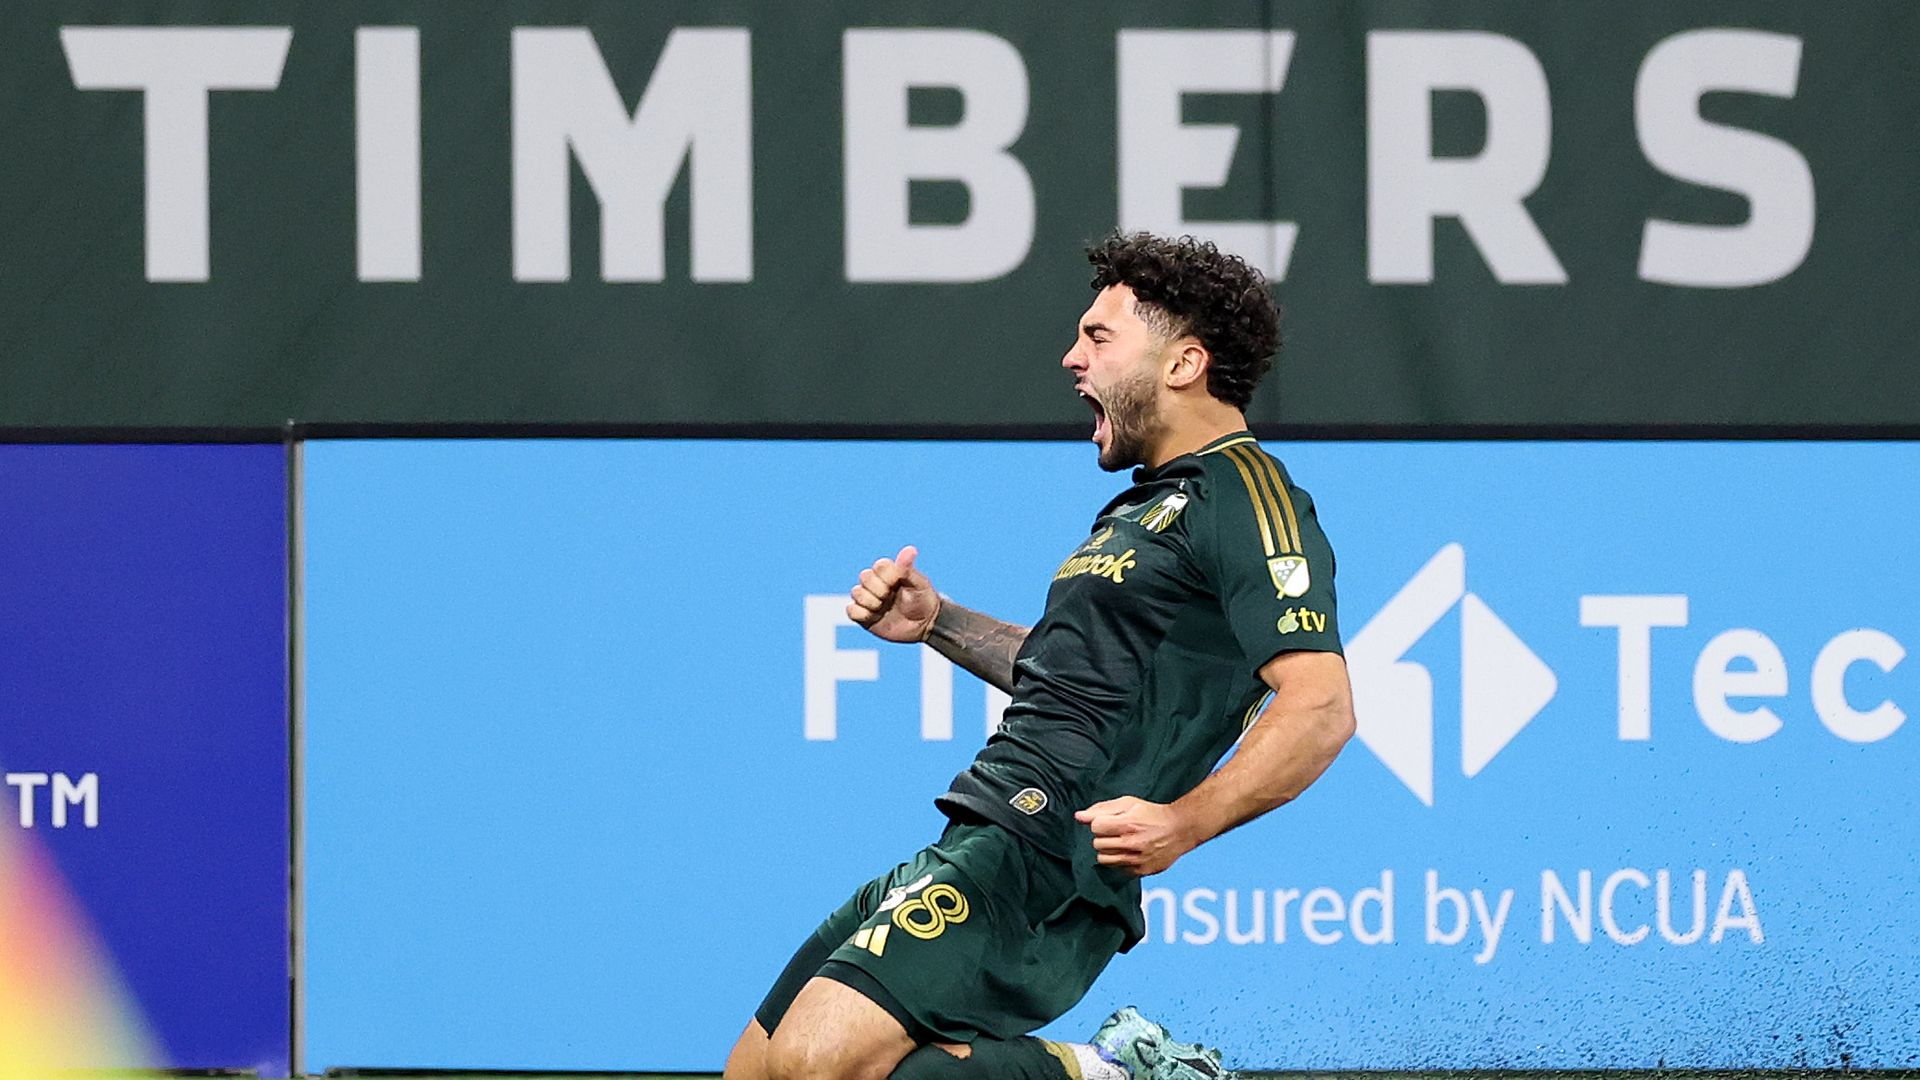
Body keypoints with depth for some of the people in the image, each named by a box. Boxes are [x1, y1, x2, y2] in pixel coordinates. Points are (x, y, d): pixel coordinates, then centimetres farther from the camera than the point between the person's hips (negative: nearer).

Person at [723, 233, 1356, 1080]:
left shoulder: (1243, 496, -8)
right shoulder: (1149, 502, 24)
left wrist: (1183, 822, -31)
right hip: (968, 851, 11)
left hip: (1043, 859, -11)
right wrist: (938, 624, 23)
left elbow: (1321, 706, -20)